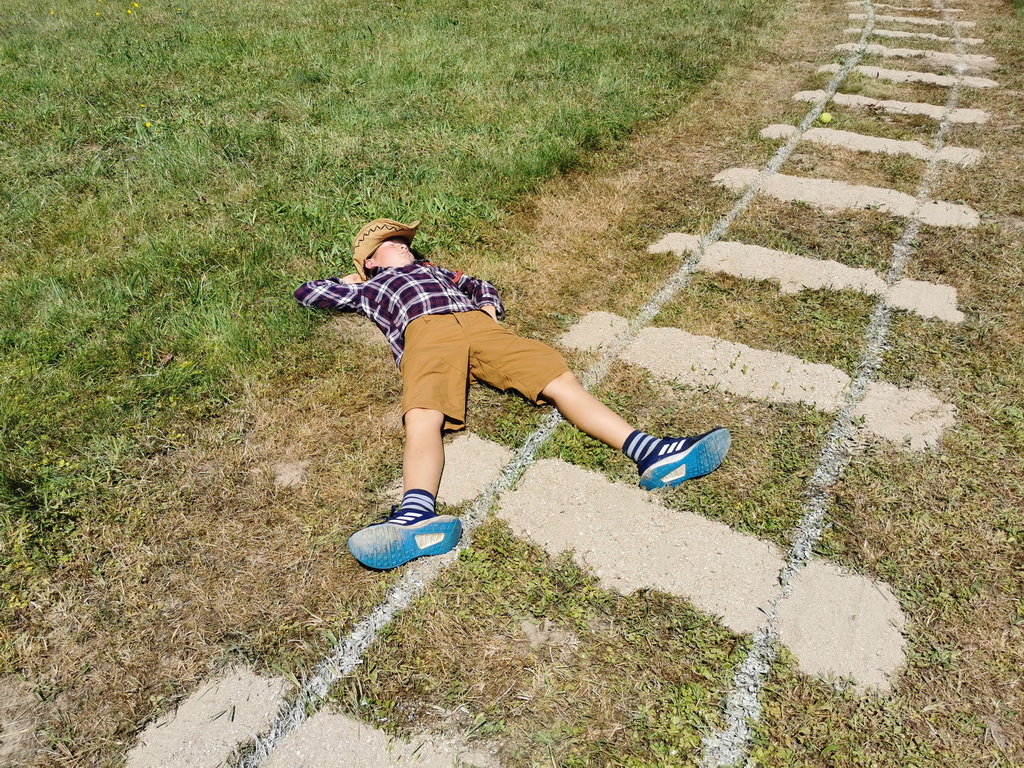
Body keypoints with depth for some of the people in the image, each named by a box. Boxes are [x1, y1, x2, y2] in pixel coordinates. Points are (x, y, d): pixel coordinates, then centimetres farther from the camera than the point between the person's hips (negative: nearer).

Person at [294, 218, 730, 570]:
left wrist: (489, 307, 21)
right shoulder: (369, 289, 35)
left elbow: (481, 286, 43)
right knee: (422, 418, -34)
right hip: (426, 335, -3)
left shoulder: (436, 271, 44)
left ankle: (650, 454, -35)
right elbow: (307, 293, 37)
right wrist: (353, 278, 44)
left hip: (479, 326, 3)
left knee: (560, 378, -20)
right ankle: (418, 515, -62)